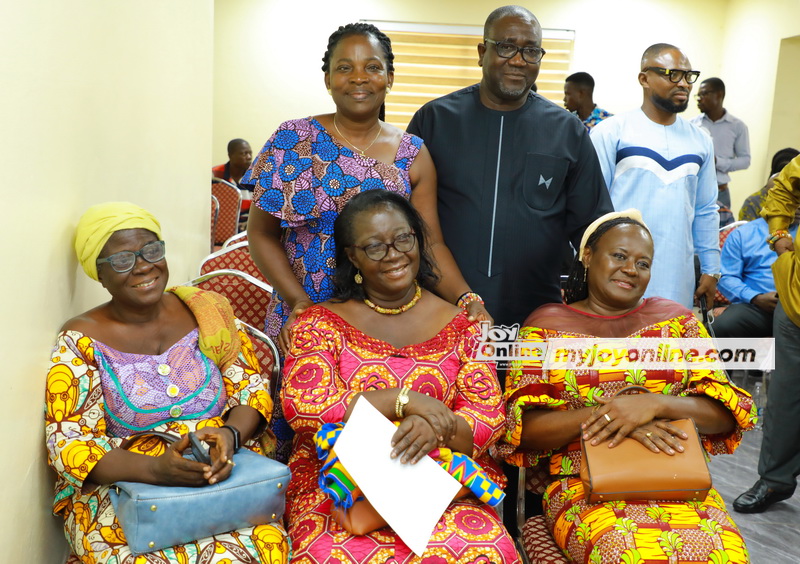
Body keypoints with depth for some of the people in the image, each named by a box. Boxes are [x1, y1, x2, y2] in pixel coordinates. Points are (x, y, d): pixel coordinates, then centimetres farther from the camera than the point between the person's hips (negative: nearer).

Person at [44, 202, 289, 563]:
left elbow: (252, 391, 6)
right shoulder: (81, 341, -3)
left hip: (224, 478, 2)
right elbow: (67, 444, -8)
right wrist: (155, 469, -24)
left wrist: (230, 434, -17)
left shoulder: (206, 312, 5)